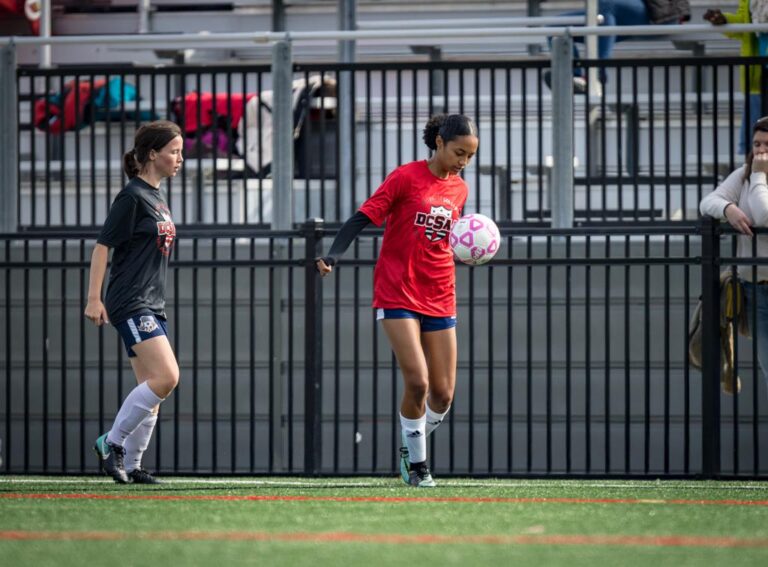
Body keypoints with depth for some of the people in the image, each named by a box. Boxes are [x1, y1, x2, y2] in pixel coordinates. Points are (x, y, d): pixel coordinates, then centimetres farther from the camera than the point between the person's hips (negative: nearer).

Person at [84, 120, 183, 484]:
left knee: (152, 389, 6)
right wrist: (94, 299, -16)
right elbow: (102, 246, -12)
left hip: (151, 305, 9)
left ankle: (130, 465, 10)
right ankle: (112, 443, -9)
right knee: (166, 378, -19)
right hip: (129, 303, -9)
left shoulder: (157, 199, 16)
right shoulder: (132, 197, -10)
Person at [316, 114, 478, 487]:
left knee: (443, 394, 2)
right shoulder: (406, 177, -9)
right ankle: (416, 464, 1)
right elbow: (363, 218, -12)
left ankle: (410, 450, 28)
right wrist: (333, 256, -26)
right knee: (417, 382, -17)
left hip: (439, 299, 5)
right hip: (397, 295, -5)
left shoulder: (459, 190, 9)